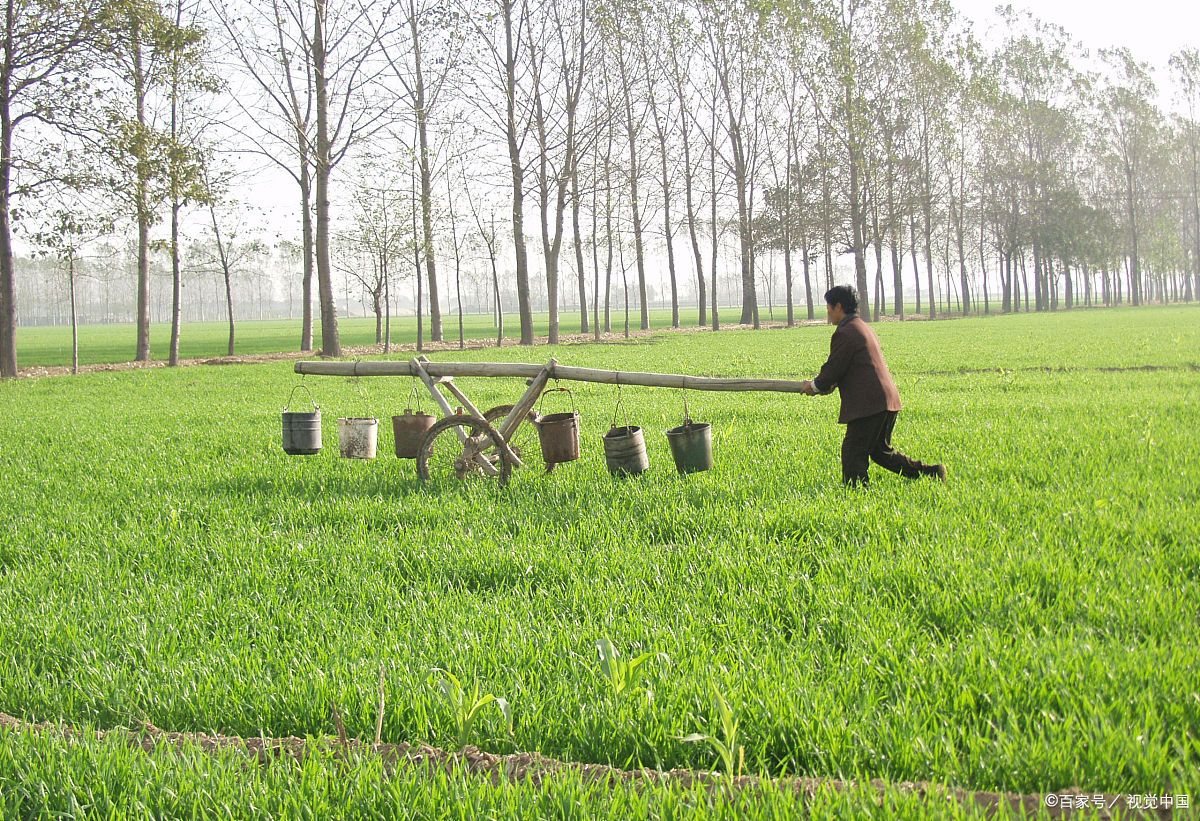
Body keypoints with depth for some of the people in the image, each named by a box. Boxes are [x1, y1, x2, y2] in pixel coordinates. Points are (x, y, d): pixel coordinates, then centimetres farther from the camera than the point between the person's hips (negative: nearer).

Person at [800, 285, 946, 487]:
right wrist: (827, 385, 18)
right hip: (888, 401, 10)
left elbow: (833, 368, -9)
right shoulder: (862, 327, 20)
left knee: (853, 453, -4)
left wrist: (815, 386, 8)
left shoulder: (845, 333, -12)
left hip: (868, 404, -10)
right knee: (881, 451, 19)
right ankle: (931, 472, 19)